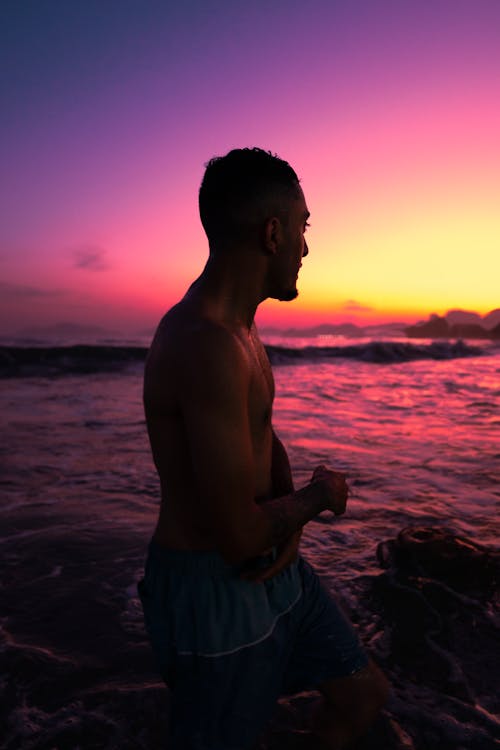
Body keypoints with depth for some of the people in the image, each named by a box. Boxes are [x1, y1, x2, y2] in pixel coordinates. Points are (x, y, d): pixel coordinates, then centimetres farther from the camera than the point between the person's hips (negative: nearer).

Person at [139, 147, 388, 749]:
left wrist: (291, 517, -5)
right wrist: (318, 497, -8)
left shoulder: (237, 326, 5)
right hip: (210, 585, -8)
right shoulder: (207, 344, -29)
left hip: (270, 566, 9)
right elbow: (238, 536, -28)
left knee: (364, 693, 20)